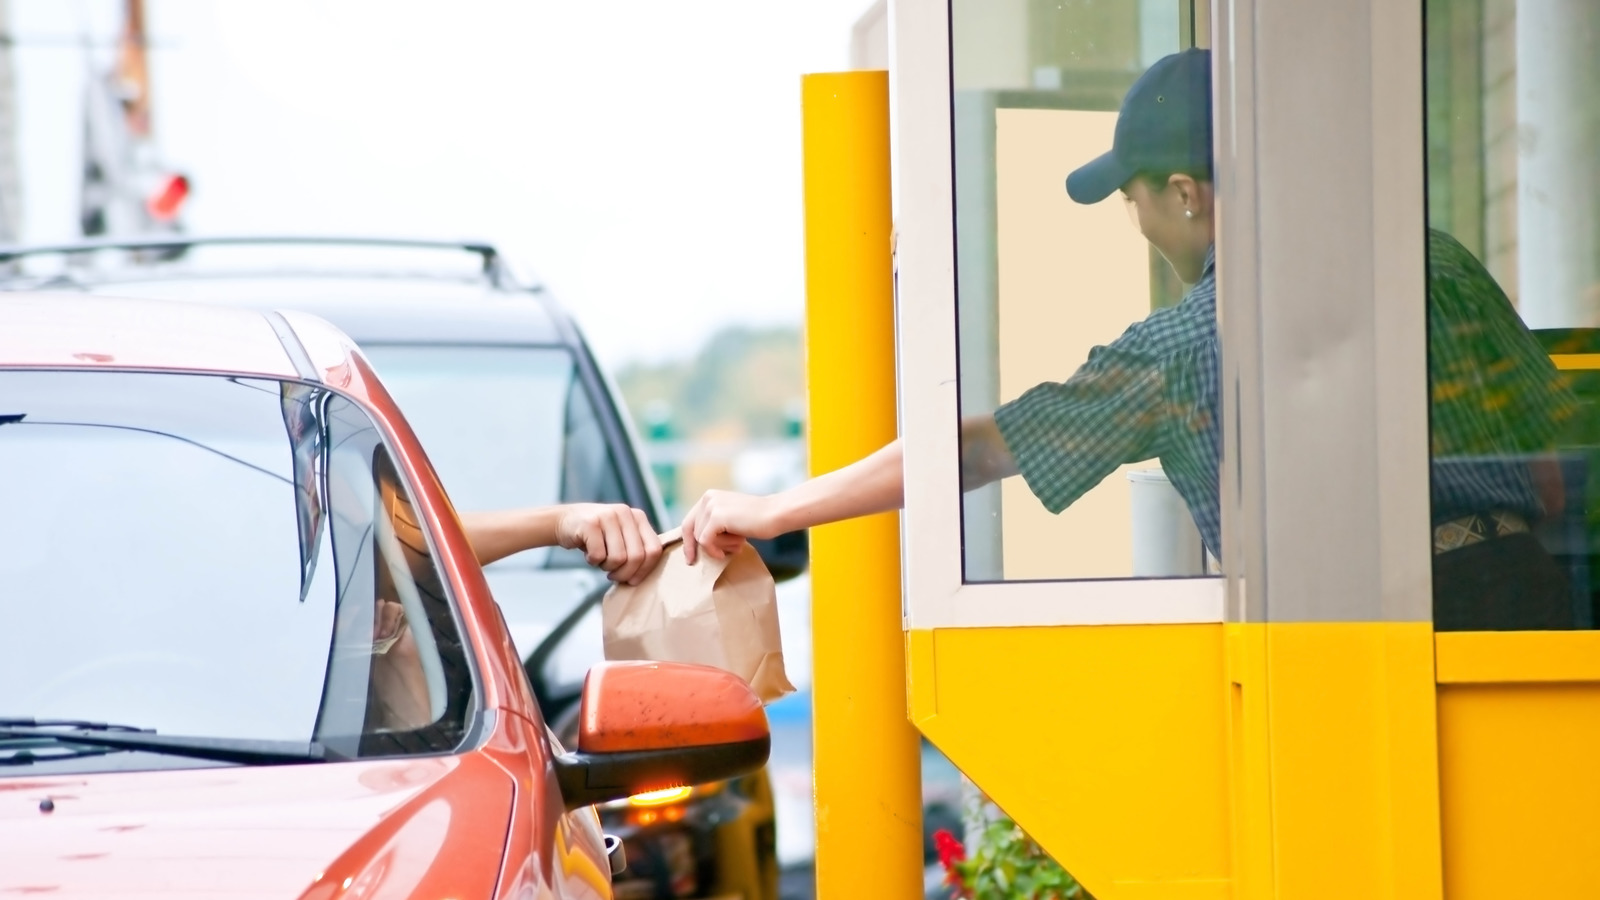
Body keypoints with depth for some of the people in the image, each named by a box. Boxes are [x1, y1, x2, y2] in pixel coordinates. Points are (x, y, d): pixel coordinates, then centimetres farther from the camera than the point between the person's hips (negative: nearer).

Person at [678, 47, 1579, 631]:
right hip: (1527, 588, 6)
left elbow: (974, 452, 4)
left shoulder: (1184, 347, 0)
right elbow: (1554, 468, 14)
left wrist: (770, 510, 13)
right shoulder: (1442, 261, 13)